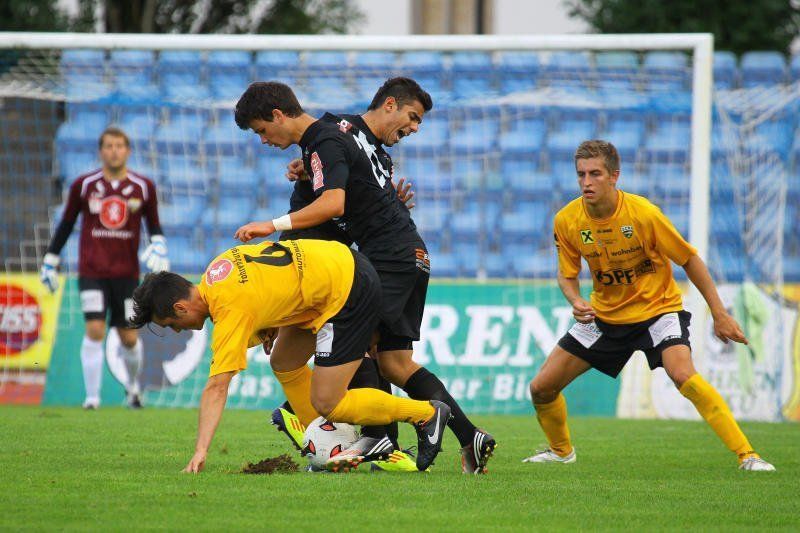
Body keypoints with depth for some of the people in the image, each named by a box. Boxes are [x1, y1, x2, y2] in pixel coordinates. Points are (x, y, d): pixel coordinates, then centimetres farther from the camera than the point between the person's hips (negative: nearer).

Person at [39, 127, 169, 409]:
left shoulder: (144, 187, 2)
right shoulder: (84, 185, 0)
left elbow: (154, 225, 14)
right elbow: (66, 224, 11)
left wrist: (158, 248, -5)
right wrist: (50, 260, 13)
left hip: (127, 273, 1)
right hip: (92, 272, -1)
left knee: (129, 337, 5)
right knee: (94, 330, -15)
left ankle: (134, 386, 33)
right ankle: (92, 397, -6)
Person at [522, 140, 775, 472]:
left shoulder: (643, 213, -23)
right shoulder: (567, 220, -13)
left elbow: (689, 259, -11)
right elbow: (567, 274, 4)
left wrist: (719, 314, -10)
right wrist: (576, 302, -20)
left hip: (657, 307, -4)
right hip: (604, 315, 4)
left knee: (683, 375, -32)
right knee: (541, 388, 1)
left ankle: (747, 456, -26)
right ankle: (561, 450, 32)